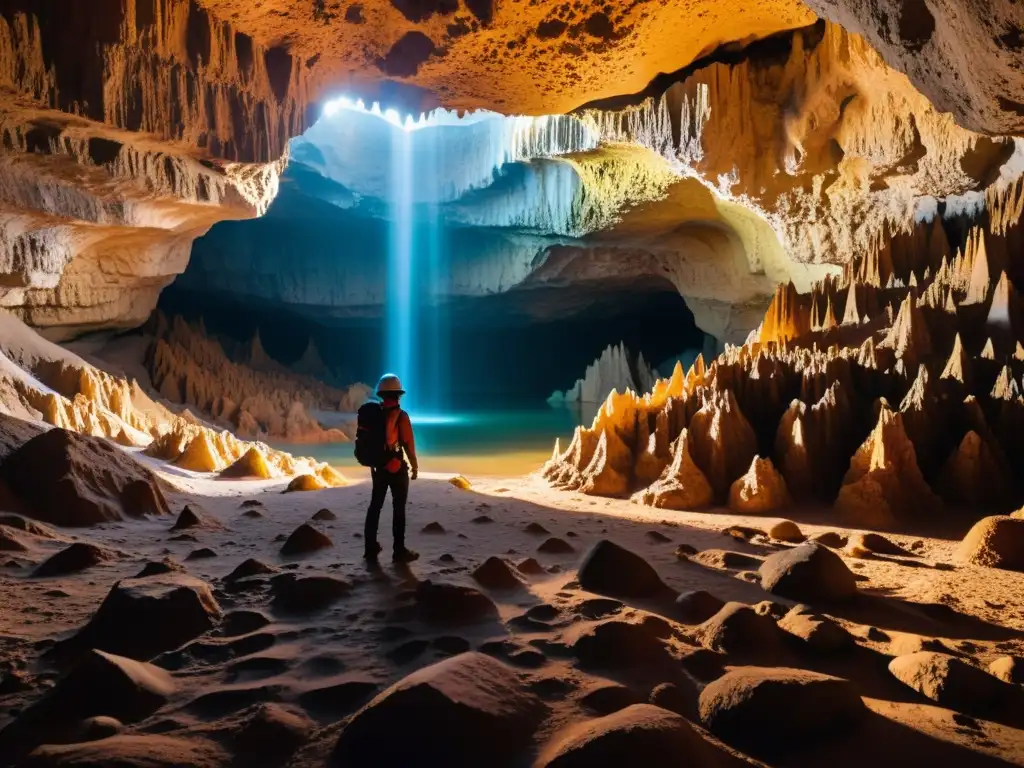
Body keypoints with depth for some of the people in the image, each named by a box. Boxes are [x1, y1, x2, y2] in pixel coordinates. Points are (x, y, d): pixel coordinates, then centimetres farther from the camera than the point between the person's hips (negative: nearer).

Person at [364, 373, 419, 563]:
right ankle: (399, 551, 5)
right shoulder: (400, 416, -15)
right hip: (397, 468, -6)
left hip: (379, 467, 6)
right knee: (399, 508, 1)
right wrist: (415, 467, -2)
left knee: (375, 506, 12)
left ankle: (371, 548, 18)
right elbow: (408, 444, -14)